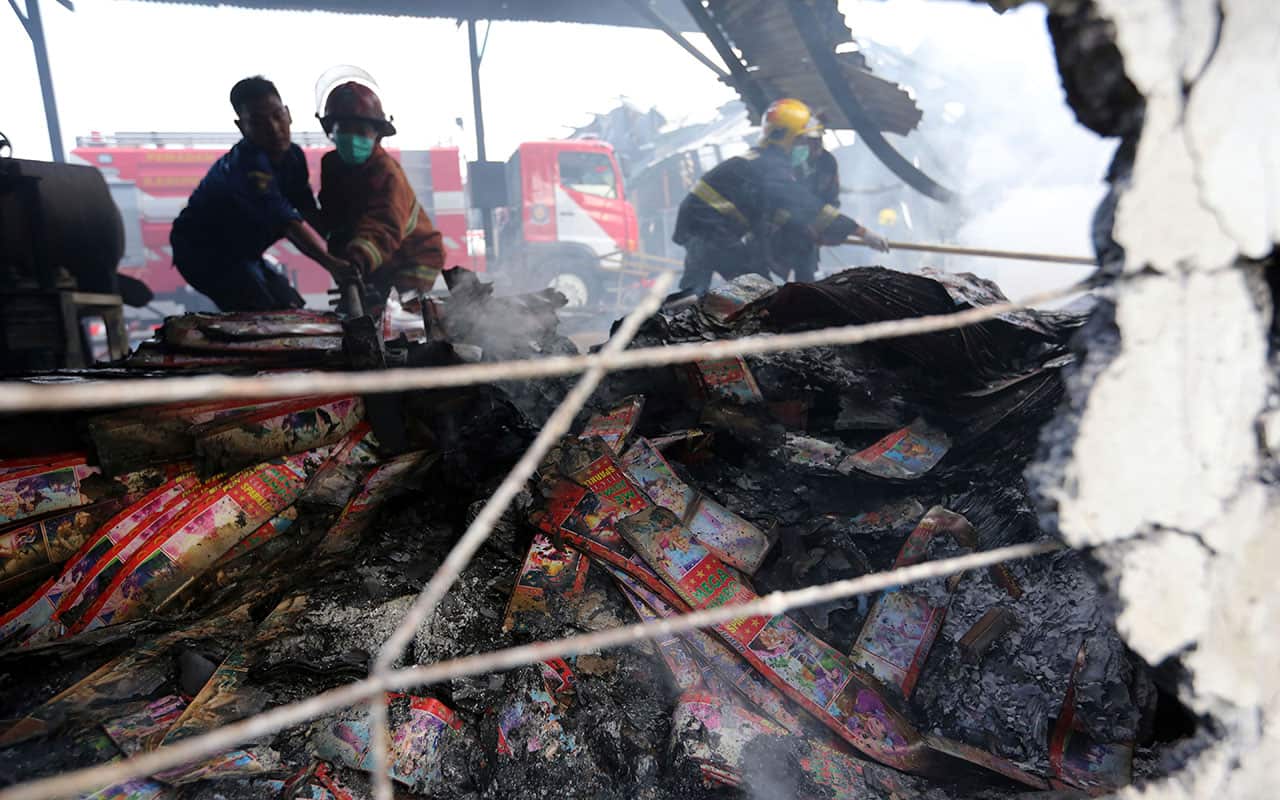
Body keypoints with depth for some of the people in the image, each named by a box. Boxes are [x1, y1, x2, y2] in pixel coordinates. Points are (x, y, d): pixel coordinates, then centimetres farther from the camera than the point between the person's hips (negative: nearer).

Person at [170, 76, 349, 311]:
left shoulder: (293, 155, -4)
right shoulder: (248, 165, -30)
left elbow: (310, 214, -8)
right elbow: (289, 223, -43)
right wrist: (333, 264, -55)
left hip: (241, 252, 9)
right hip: (204, 252, -9)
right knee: (268, 315, -23)